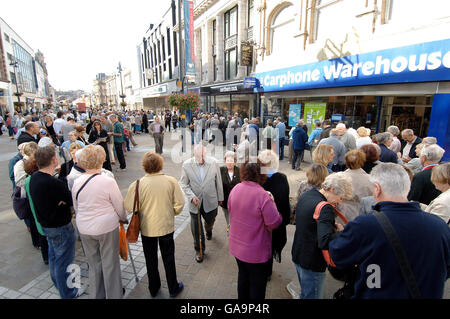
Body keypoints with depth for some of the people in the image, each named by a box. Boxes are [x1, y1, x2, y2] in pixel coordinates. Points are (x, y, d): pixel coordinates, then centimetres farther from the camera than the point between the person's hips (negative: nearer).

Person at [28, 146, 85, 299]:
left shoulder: (34, 178, -4)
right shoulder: (54, 183, -33)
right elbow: (73, 200, -23)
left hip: (46, 223, 9)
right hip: (60, 227, -9)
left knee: (53, 255, 27)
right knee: (63, 259, 9)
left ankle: (58, 281, 49)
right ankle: (67, 293, 28)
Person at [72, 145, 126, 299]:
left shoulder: (77, 182, -6)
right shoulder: (108, 181, -21)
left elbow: (76, 207, 8)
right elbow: (120, 206, -11)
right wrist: (123, 218, 8)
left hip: (84, 229, 5)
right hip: (107, 228, -4)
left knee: (94, 263, 22)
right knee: (110, 263, 14)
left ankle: (96, 295, 39)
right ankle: (113, 295, 31)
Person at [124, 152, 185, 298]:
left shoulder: (137, 184, -18)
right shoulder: (171, 181, -15)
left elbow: (129, 207, -13)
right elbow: (180, 203, -10)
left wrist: (142, 214, 7)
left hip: (147, 228, 0)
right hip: (166, 226, 0)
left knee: (151, 260, 21)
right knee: (168, 258, 19)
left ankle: (153, 289, 40)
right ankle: (173, 288, 34)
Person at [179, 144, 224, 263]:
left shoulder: (213, 163, -13)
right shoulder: (186, 165, -14)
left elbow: (218, 181, -2)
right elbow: (184, 184, -5)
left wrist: (220, 197, 7)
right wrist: (192, 196, -19)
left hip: (210, 201, 1)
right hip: (195, 202, -1)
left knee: (210, 221, 24)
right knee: (196, 229, 10)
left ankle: (208, 231, 62)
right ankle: (199, 250, 34)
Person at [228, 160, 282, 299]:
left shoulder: (236, 189, -9)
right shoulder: (262, 196, -29)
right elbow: (274, 223, -22)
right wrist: (272, 203, -7)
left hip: (237, 246, 6)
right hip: (256, 252, -6)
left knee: (243, 276, 29)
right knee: (257, 284, 18)